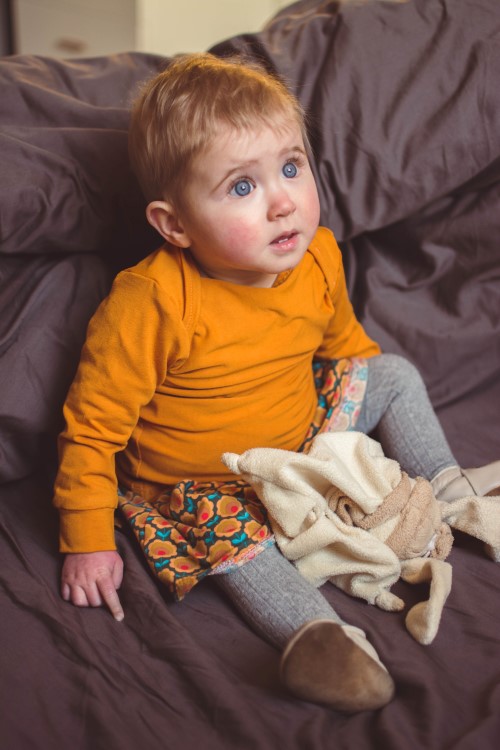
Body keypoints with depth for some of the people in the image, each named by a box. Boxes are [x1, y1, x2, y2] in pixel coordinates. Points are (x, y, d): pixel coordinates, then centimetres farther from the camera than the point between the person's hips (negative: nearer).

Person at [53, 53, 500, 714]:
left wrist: (386, 402, 19)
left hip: (305, 431, 6)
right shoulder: (150, 302, -31)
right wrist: (88, 541, -19)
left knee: (394, 371, 3)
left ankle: (445, 485, 17)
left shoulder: (319, 260, -12)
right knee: (231, 535, -35)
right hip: (203, 482, -5)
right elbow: (92, 428, -22)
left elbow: (343, 340, 11)